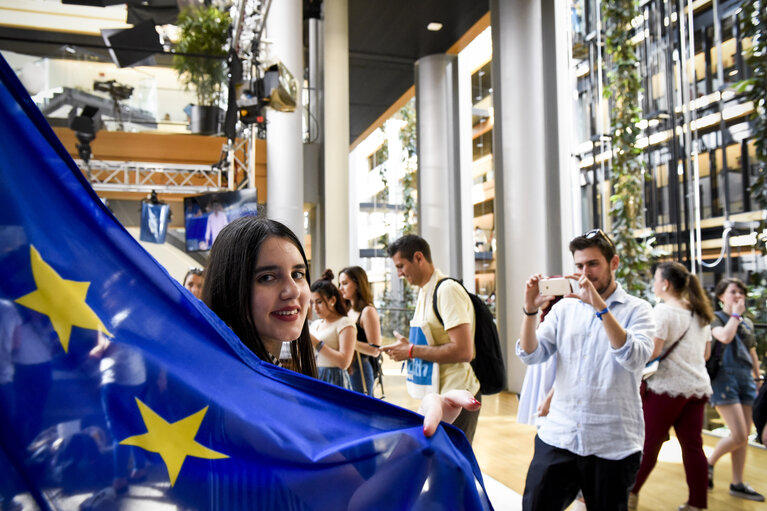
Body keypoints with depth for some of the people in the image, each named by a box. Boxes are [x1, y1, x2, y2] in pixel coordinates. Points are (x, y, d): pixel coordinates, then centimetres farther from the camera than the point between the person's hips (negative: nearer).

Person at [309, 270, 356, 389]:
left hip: (334, 380, -6)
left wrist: (317, 343, -16)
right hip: (313, 379, 6)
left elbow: (344, 362, -16)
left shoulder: (345, 324, -5)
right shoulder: (315, 325, 16)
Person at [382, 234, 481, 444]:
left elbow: (463, 351, -25)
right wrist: (406, 346, 4)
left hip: (457, 398, -9)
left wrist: (412, 351, -18)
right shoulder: (424, 293, 13)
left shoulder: (448, 290, -17)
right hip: (437, 395, 9)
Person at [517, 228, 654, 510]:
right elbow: (530, 355, 0)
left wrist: (599, 306, -26)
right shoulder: (565, 307, 8)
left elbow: (636, 359, -19)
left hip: (613, 445, -2)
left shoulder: (637, 309, 0)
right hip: (557, 437, 2)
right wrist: (530, 309, -15)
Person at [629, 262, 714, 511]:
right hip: (698, 387, 7)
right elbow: (706, 353, 19)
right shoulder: (700, 313, 13)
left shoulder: (663, 311, -12)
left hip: (667, 387, -7)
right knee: (693, 445, 9)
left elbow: (652, 351, -20)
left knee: (649, 442, 3)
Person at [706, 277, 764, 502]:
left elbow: (752, 355, 22)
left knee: (744, 437, 7)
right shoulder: (716, 318, -2)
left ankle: (737, 484, 17)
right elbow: (725, 337, -24)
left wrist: (759, 379, 19)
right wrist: (736, 314, -11)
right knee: (739, 435, -12)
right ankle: (709, 463, 11)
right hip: (724, 376, -7)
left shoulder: (748, 323, 17)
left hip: (746, 378, 7)